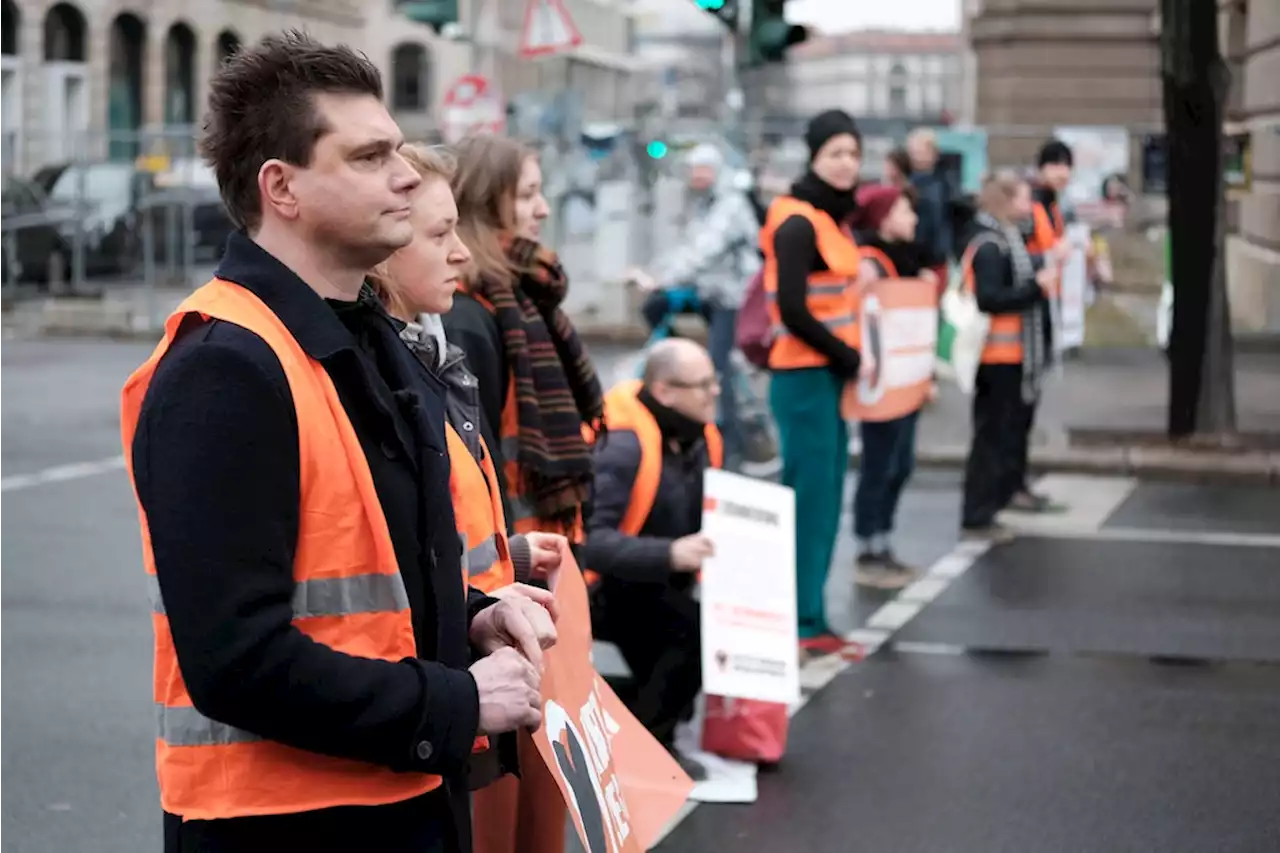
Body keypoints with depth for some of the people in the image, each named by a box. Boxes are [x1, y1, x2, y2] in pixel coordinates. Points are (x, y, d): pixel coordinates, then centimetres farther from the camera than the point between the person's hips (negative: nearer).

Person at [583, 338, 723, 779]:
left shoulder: (702, 438, -1)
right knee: (694, 633, -27)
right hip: (605, 588, -9)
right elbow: (590, 541, -37)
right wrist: (669, 554, -46)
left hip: (660, 590, 9)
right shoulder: (625, 446, -27)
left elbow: (709, 519, 15)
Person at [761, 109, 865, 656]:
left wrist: (849, 356, 3)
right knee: (809, 500, -5)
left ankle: (808, 614, 18)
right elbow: (793, 311, -20)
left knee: (824, 500, 12)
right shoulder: (798, 223, -13)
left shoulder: (836, 218, 15)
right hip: (805, 378, -9)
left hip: (831, 375, 9)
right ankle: (803, 623, 0)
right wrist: (847, 357, -12)